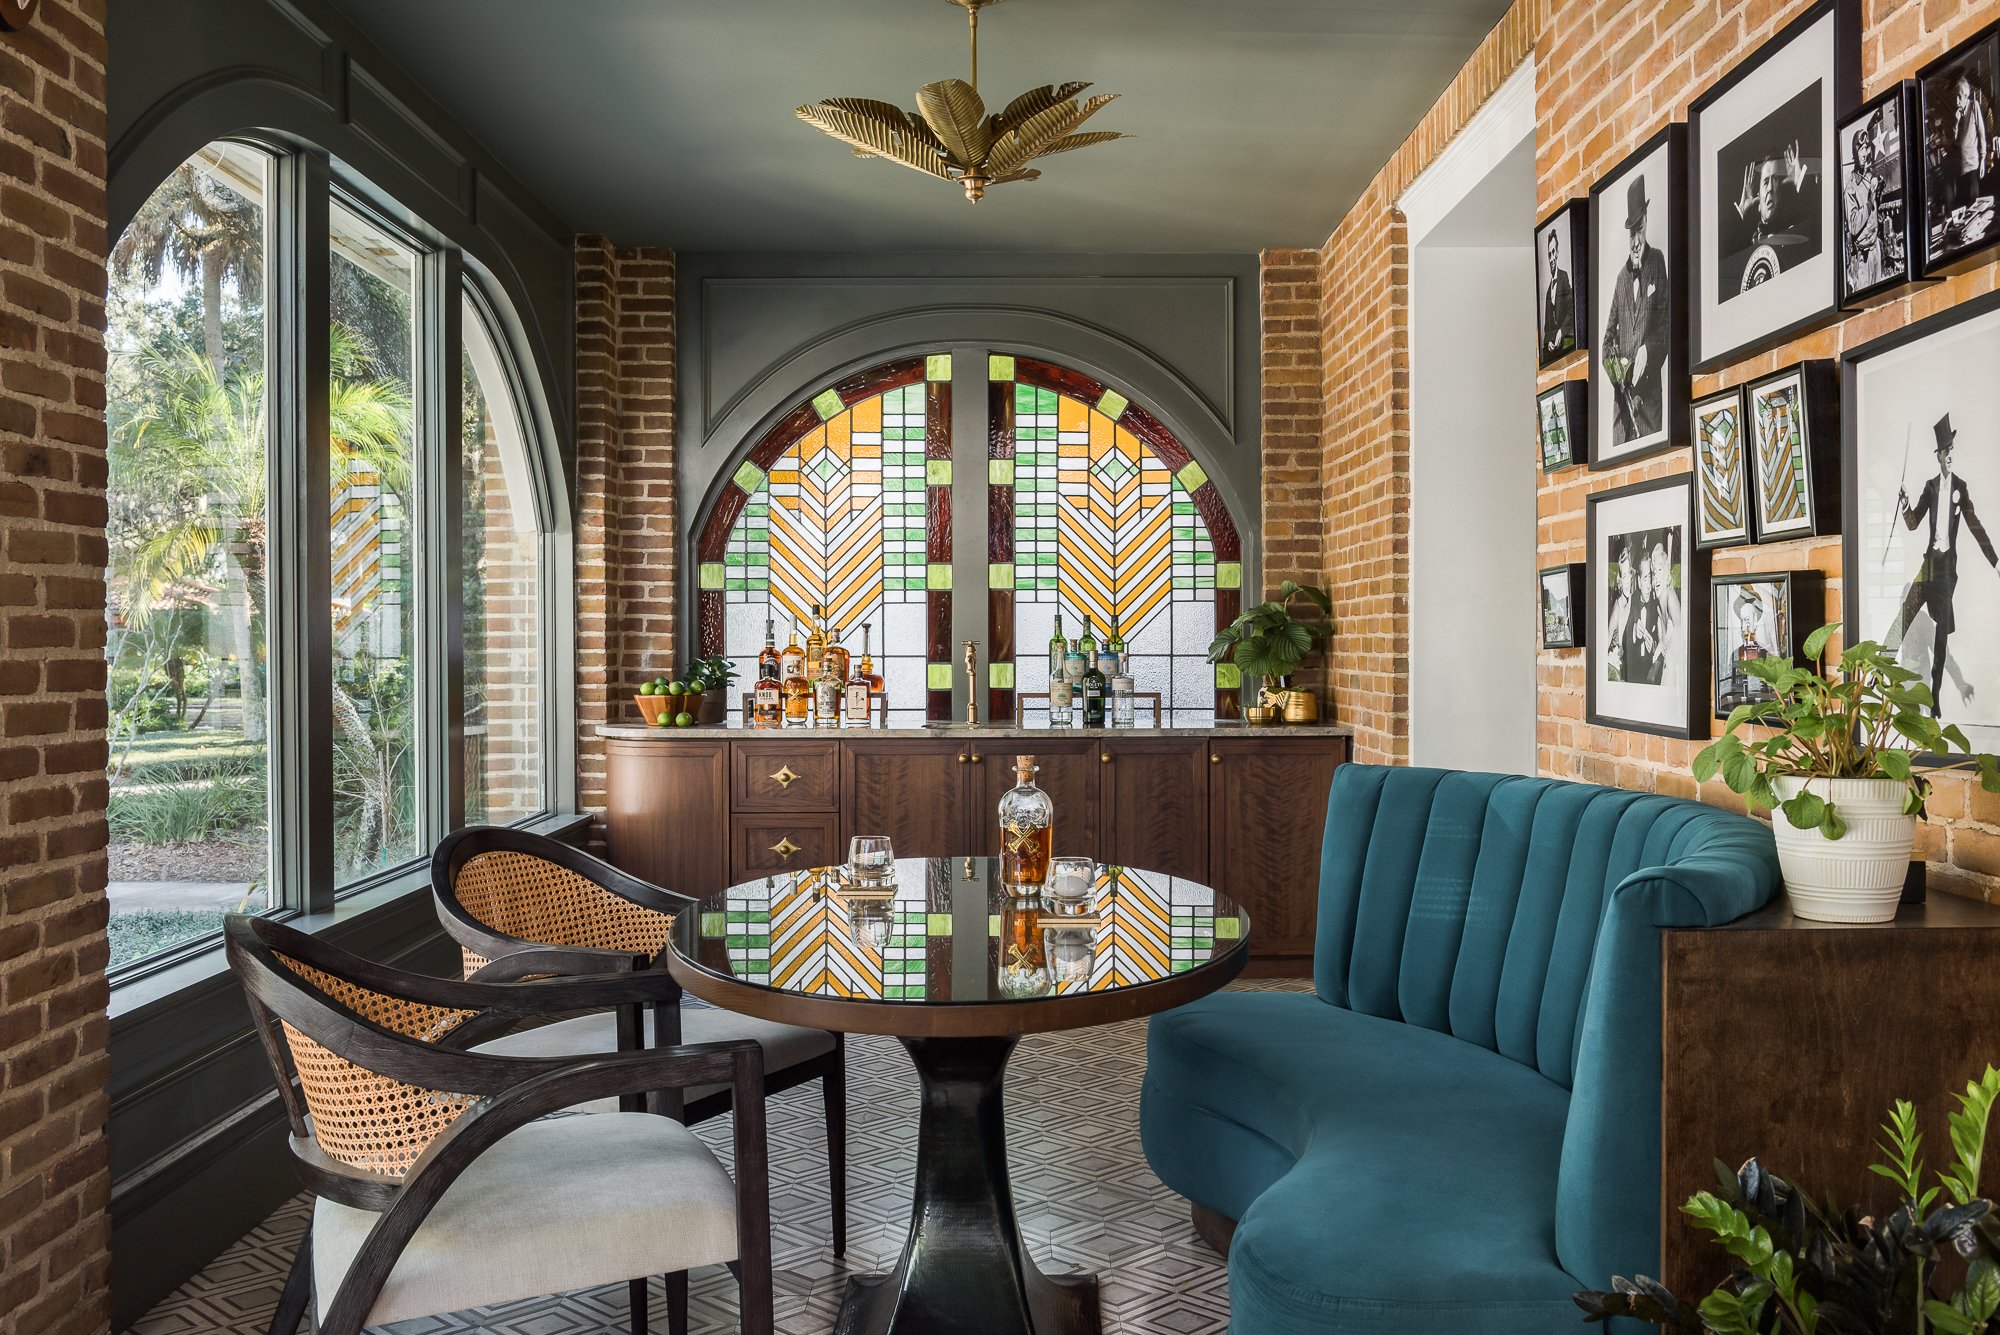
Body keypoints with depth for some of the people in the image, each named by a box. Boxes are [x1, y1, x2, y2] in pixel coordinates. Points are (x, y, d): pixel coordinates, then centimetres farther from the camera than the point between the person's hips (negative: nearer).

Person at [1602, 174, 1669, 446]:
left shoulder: (1659, 262, 2)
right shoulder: (1621, 276, 15)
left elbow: (1666, 321, -2)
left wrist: (1647, 351, -16)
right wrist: (1614, 363, -3)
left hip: (1649, 385, -4)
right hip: (1622, 389, 4)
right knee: (1620, 442, 0)